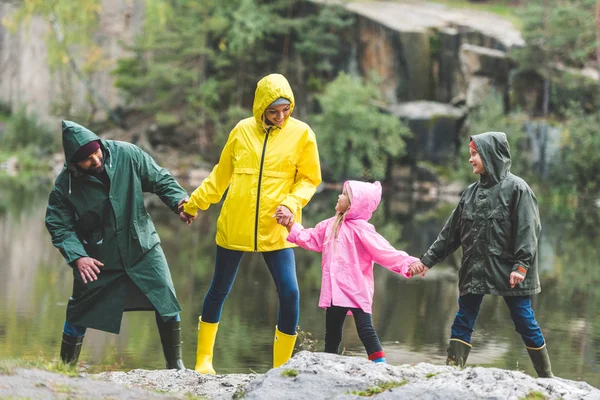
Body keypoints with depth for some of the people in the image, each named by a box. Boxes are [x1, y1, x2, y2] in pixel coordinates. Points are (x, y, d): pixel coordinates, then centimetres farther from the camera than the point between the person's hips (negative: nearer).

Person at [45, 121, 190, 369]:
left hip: (143, 248, 1)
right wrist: (77, 256, -24)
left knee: (167, 304, -4)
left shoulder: (126, 155, -14)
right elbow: (60, 226, -10)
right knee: (79, 316, 4)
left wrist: (178, 200, -22)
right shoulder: (65, 185, -15)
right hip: (97, 260, -1)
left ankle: (176, 366, 12)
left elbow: (160, 180, -5)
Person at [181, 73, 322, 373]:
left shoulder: (301, 134, -1)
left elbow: (309, 179, 4)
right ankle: (203, 359, 25)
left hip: (275, 232, -1)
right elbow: (221, 174, 14)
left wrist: (292, 203, -13)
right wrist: (194, 203, 15)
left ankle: (281, 367, 5)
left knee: (289, 294, -10)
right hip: (234, 227, 1)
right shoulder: (242, 130, 3)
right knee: (219, 291, 10)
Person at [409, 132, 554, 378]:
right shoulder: (471, 192, 11)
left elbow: (527, 230, -12)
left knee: (525, 323, 0)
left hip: (508, 271, -6)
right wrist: (428, 260, 12)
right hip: (474, 271, 6)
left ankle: (546, 377, 10)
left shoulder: (517, 188, -6)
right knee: (462, 322, 2)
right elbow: (451, 231, 15)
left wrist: (521, 265, -21)